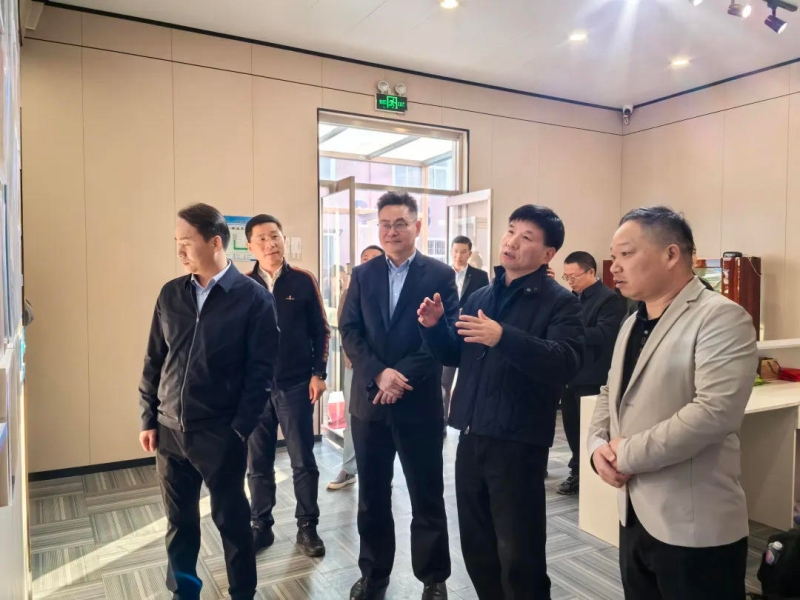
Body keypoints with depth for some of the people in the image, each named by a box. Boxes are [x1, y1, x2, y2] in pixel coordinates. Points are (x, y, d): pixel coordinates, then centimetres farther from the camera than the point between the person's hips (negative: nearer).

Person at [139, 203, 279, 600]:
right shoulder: (171, 294, 5)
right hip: (170, 430, 4)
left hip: (221, 433, -4)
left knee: (231, 518, 11)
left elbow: (260, 371, -10)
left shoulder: (253, 298, -9)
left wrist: (241, 429, -12)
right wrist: (149, 419, 8)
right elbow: (154, 361, 10)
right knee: (179, 521, 16)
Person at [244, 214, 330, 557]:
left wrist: (318, 373, -4)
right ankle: (261, 527, 27)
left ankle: (307, 527, 22)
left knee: (303, 461, 7)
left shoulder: (303, 281, -1)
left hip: (296, 386, -1)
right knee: (258, 464, 11)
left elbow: (320, 330, 1)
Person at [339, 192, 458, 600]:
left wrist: (402, 376, -17)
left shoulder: (441, 275, -2)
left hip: (420, 402, -3)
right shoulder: (362, 275, 8)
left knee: (427, 496, 9)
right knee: (372, 495, 14)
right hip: (369, 400, 3)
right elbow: (349, 332, 0)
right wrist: (379, 374, -15)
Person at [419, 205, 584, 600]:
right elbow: (456, 355, 17)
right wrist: (435, 326, -2)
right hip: (471, 436, 6)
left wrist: (504, 337, -32)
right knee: (476, 546, 19)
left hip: (518, 443, -6)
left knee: (519, 556, 6)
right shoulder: (480, 297, 12)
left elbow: (565, 364, -23)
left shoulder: (559, 302, -7)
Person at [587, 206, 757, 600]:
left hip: (694, 527, -7)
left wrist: (628, 453, -18)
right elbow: (610, 393, 18)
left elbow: (715, 411, -25)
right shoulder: (632, 324, 13)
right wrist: (598, 446, -2)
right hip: (635, 516, 8)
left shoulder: (720, 317, -14)